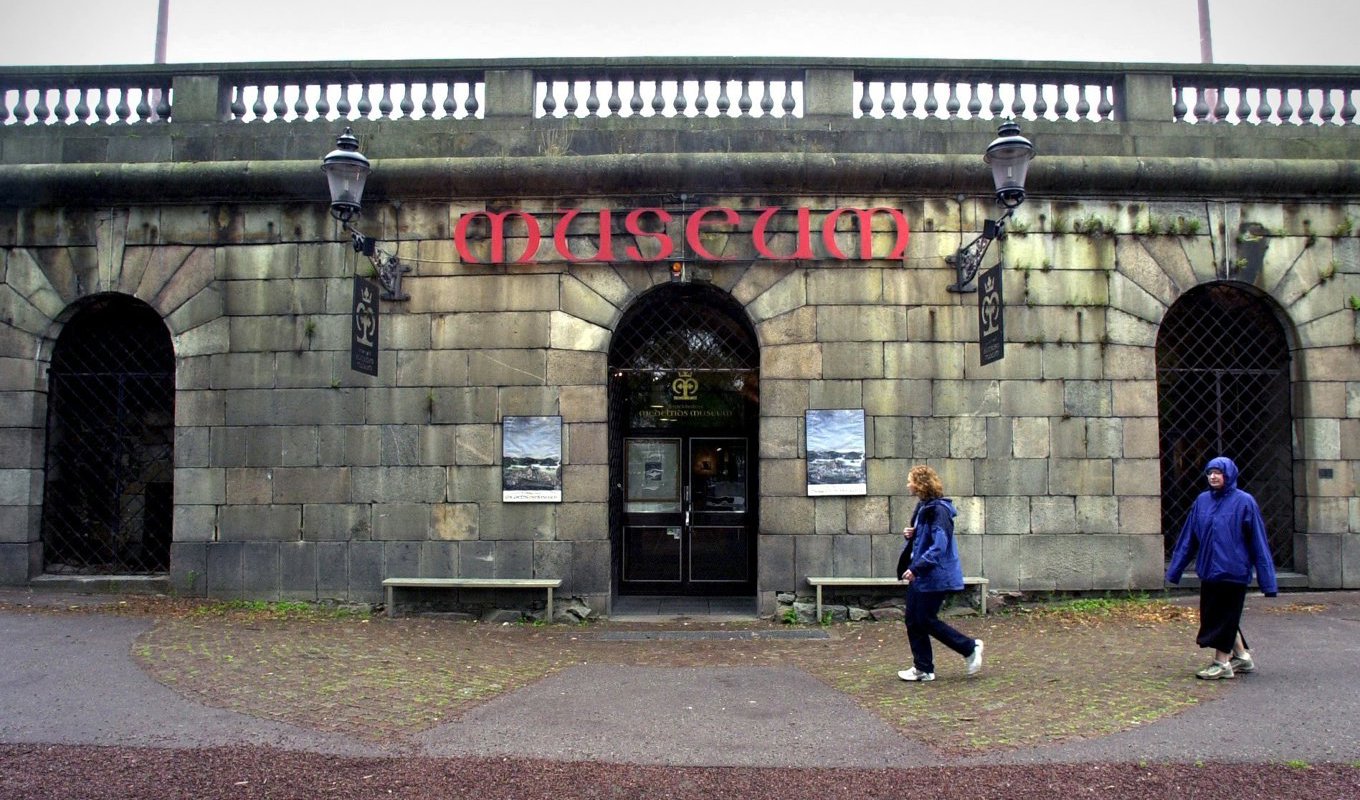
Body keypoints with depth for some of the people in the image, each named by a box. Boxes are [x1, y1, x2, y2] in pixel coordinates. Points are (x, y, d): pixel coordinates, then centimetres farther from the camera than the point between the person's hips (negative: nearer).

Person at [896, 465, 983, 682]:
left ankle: (970, 648, 14)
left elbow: (939, 546, -26)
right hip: (920, 575, 10)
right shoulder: (922, 507, 11)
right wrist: (910, 534, 2)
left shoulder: (938, 510, -19)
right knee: (913, 620, 9)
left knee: (926, 621, -2)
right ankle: (923, 668, 18)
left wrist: (915, 568, -26)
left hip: (936, 576, -10)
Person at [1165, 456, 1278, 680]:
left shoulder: (1244, 502, -8)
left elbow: (1258, 541, -7)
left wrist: (1267, 581, -8)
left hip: (1233, 570, -5)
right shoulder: (1202, 501, 5)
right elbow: (1188, 538, 9)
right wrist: (1174, 570, 9)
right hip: (1209, 570, 5)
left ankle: (1221, 662, 12)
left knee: (1224, 616, 1)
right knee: (1220, 616, 14)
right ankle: (1242, 657, 29)